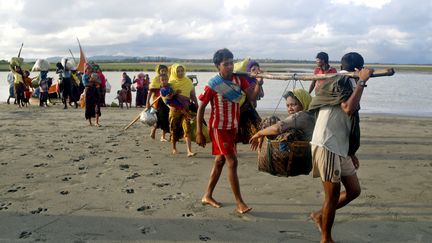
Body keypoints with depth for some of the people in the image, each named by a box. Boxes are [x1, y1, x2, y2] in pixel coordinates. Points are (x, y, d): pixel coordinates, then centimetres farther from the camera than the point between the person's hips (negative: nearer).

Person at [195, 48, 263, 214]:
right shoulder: (212, 85, -14)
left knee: (220, 161, 14)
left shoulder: (239, 79, -2)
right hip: (218, 128, -6)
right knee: (232, 162, -10)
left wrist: (259, 83, -30)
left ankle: (207, 196, 27)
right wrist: (199, 133, -12)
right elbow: (201, 108, -10)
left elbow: (252, 97, -11)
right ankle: (239, 203, -3)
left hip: (233, 127, 6)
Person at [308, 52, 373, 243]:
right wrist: (362, 81, -17)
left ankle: (320, 215, 28)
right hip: (327, 146, -9)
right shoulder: (344, 81, -8)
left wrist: (351, 152, 24)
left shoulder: (347, 82, 21)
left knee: (354, 190, 10)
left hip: (341, 148, 9)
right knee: (333, 194, 0)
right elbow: (349, 108, -26)